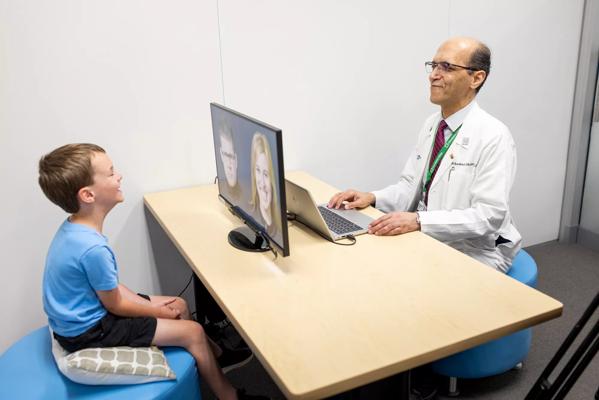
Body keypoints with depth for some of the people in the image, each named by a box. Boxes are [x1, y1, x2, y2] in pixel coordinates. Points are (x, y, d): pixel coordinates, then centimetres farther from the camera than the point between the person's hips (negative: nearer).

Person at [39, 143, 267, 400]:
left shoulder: (74, 228, -3)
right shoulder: (93, 248, -33)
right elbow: (115, 305, -19)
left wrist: (149, 304, 3)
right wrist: (160, 312, -4)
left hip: (81, 314, 9)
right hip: (87, 331, -9)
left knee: (179, 305, 16)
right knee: (193, 331, -6)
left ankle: (215, 356, 36)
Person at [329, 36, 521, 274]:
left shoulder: (494, 137, -16)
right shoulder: (431, 125, 7)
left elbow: (489, 215, -21)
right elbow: (410, 187, 9)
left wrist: (418, 220, -31)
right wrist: (372, 198, -10)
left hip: (473, 254, -6)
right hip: (428, 241, 6)